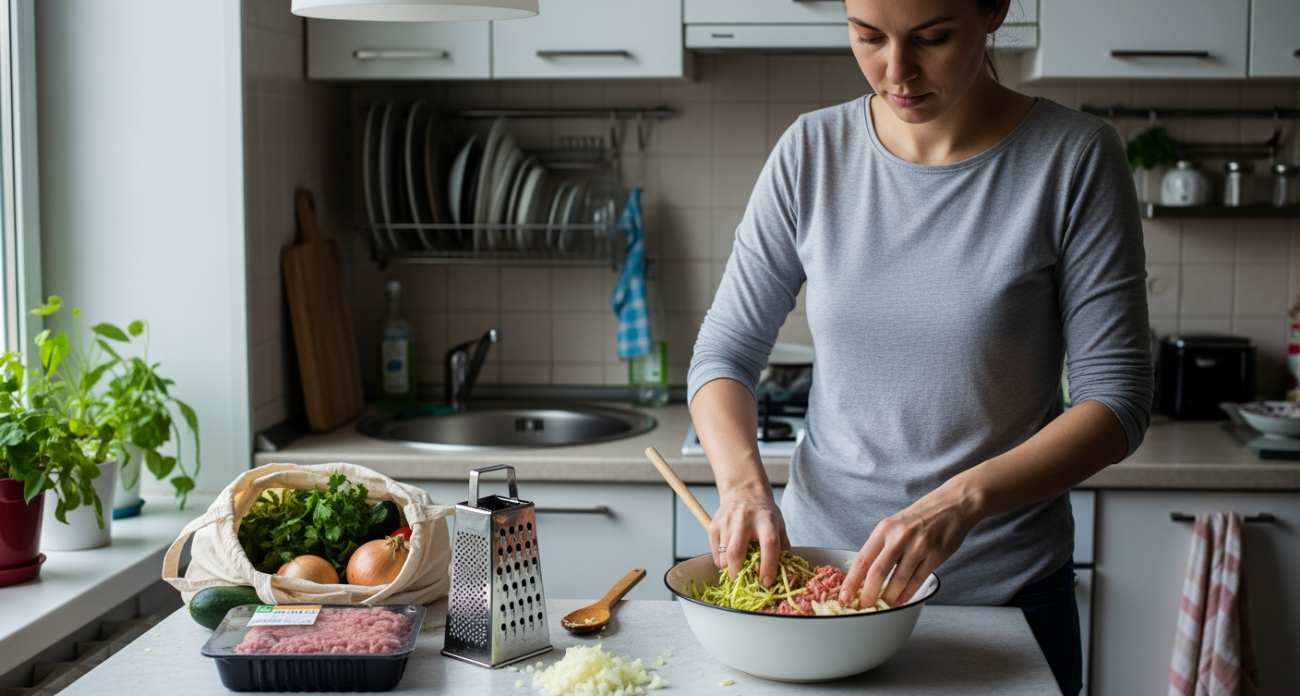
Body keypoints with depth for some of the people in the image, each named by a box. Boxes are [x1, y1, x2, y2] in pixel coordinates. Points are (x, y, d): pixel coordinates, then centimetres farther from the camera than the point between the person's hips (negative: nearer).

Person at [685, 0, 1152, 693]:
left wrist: (963, 498, -27)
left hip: (1004, 593, -2)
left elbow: (1117, 397, -13)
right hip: (817, 567, 2)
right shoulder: (812, 151, -3)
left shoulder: (1075, 158, -11)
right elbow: (724, 351, 0)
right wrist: (743, 480, -19)